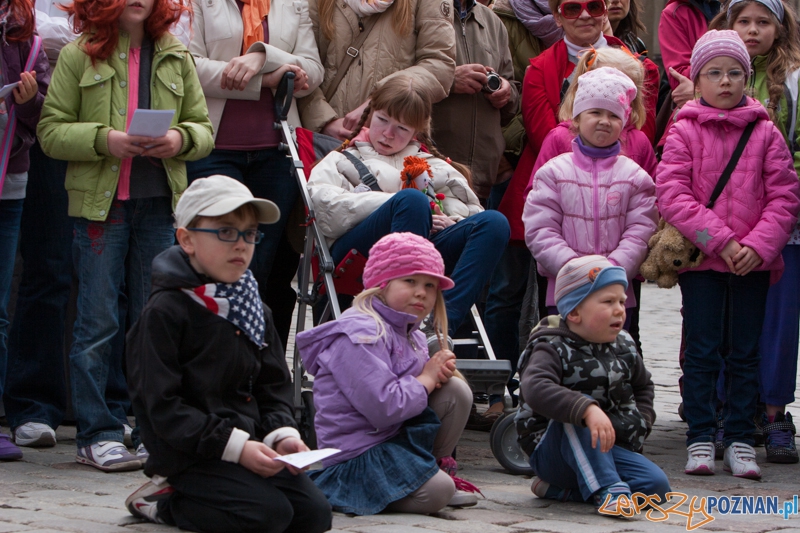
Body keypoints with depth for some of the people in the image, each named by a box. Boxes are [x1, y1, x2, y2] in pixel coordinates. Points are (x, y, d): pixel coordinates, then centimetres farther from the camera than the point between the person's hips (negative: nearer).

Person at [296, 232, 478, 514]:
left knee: (457, 390, 0)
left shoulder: (409, 333, 11)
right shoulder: (360, 335, -21)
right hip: (355, 456, -9)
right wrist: (428, 378, -13)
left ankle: (441, 467, 10)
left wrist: (439, 370, -3)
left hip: (396, 436, 9)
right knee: (437, 492, -25)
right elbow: (384, 409, -29)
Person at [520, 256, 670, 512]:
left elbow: (643, 385, 27)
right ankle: (609, 491, -41)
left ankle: (557, 489, -10)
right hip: (554, 453, -6)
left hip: (610, 450, 6)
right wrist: (587, 410, -48)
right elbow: (535, 389, -35)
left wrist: (641, 422, 6)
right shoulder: (553, 349, -13)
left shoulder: (623, 347, 7)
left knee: (656, 485, -19)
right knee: (576, 413, -35)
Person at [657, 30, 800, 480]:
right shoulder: (684, 132, 0)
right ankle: (701, 439, 8)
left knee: (745, 353, 5)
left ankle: (741, 440, 12)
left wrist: (759, 244, -13)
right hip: (700, 258, -1)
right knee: (703, 351, 1)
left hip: (753, 260, 1)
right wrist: (720, 240, -16)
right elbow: (672, 195, -8)